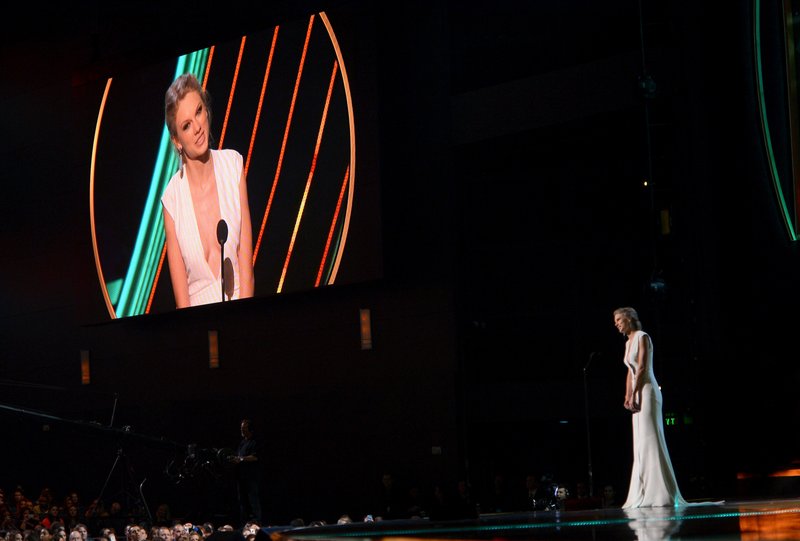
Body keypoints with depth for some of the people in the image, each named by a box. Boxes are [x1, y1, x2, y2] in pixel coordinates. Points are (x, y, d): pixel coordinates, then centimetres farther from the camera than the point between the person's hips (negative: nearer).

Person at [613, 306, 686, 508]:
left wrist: (635, 395, -18)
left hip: (647, 392, -9)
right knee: (641, 444, 7)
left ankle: (660, 493, -12)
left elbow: (642, 368, -15)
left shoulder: (642, 337, -7)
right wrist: (628, 396, 8)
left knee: (650, 441, -11)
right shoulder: (628, 342, 19)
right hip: (637, 394, 9)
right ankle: (644, 494, 8)